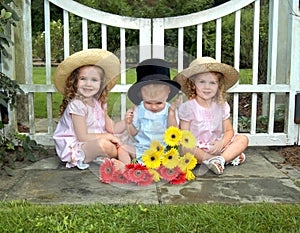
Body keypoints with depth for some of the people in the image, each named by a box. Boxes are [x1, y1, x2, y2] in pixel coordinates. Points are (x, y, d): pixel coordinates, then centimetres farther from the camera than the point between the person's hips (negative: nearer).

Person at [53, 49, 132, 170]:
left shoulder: (99, 103, 7)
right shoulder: (76, 105, -17)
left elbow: (112, 128, 8)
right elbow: (83, 137, -19)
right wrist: (106, 136, -16)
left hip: (97, 142, 8)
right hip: (74, 148, -8)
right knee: (105, 144, -32)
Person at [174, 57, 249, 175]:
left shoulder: (222, 105, 4)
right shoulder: (187, 107, -7)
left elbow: (229, 130, 5)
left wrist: (221, 143, -17)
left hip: (217, 145, 3)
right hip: (197, 147, -3)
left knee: (243, 139, -12)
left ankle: (220, 160, -32)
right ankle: (229, 157, -26)